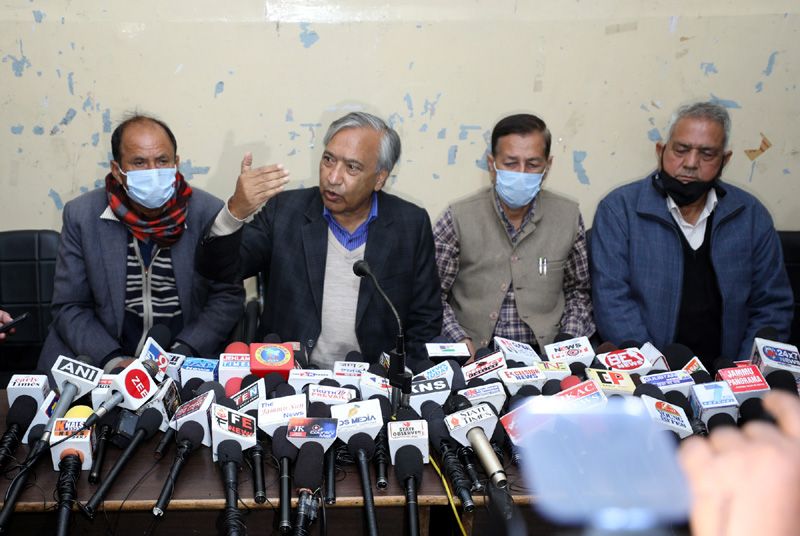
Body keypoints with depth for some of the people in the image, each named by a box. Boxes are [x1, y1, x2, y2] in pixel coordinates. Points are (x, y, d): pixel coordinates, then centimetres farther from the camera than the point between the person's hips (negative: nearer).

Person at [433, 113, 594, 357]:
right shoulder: (459, 218, 0)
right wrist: (461, 342, -12)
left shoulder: (568, 217, 8)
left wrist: (568, 341, 3)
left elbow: (578, 291, 19)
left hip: (546, 355, 2)